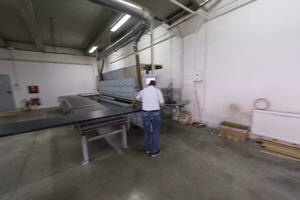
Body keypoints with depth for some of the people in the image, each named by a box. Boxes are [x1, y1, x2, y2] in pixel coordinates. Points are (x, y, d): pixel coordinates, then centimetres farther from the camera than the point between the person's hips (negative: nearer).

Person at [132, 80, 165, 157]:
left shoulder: (143, 91, 11)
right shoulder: (158, 91, 2)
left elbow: (136, 99, 30)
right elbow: (162, 104, -3)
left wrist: (133, 104, 51)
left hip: (146, 113, 2)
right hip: (155, 113, -2)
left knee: (146, 131, 19)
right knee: (155, 132, 12)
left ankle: (147, 149, 36)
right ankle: (154, 151, 23)